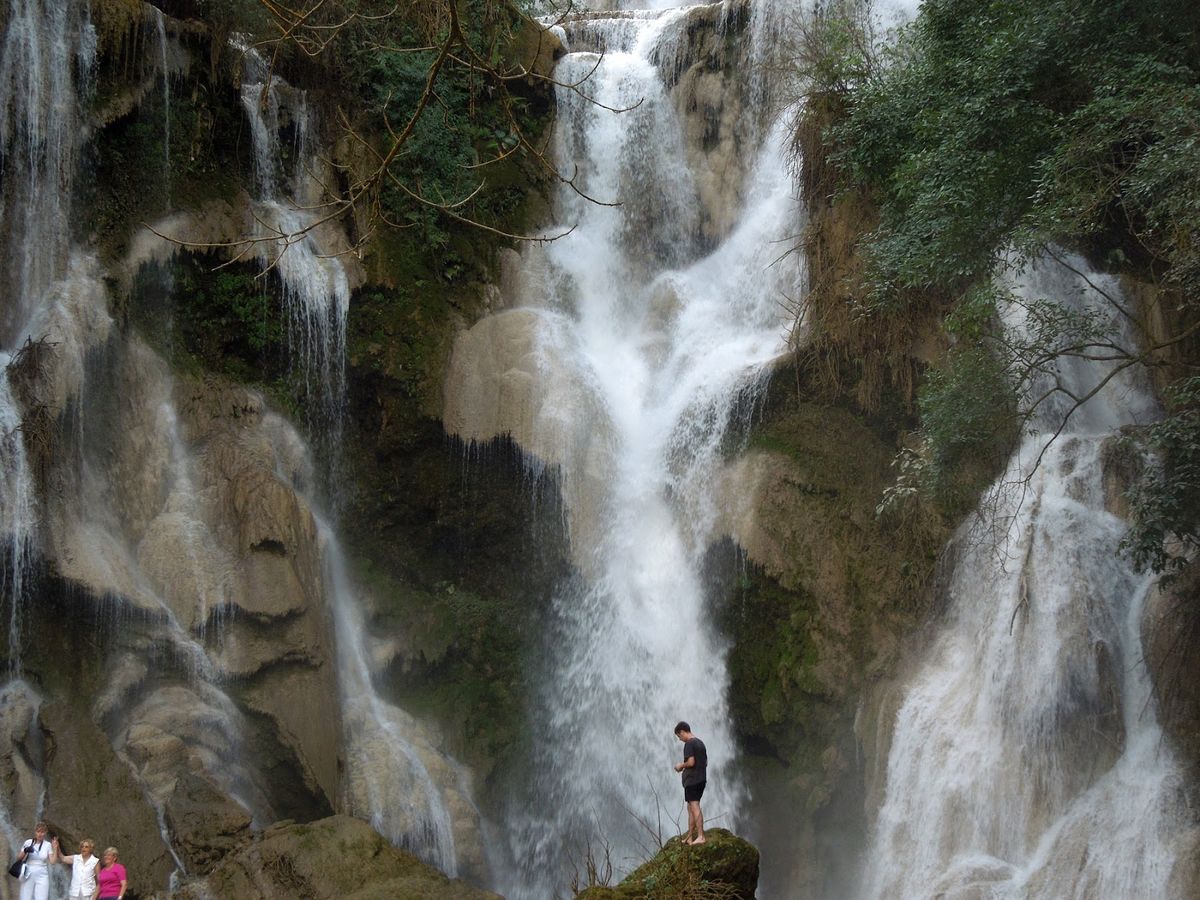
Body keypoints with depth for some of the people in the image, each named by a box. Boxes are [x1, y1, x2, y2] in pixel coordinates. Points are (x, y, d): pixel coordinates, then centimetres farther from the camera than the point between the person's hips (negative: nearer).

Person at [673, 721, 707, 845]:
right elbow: (705, 763, 19)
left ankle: (700, 836, -16)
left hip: (692, 780, -9)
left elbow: (691, 762, -22)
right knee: (691, 807, 14)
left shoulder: (689, 744, -12)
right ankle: (689, 837, 18)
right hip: (702, 779, 9)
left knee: (694, 807, -10)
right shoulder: (701, 743, 16)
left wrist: (681, 766, -2)